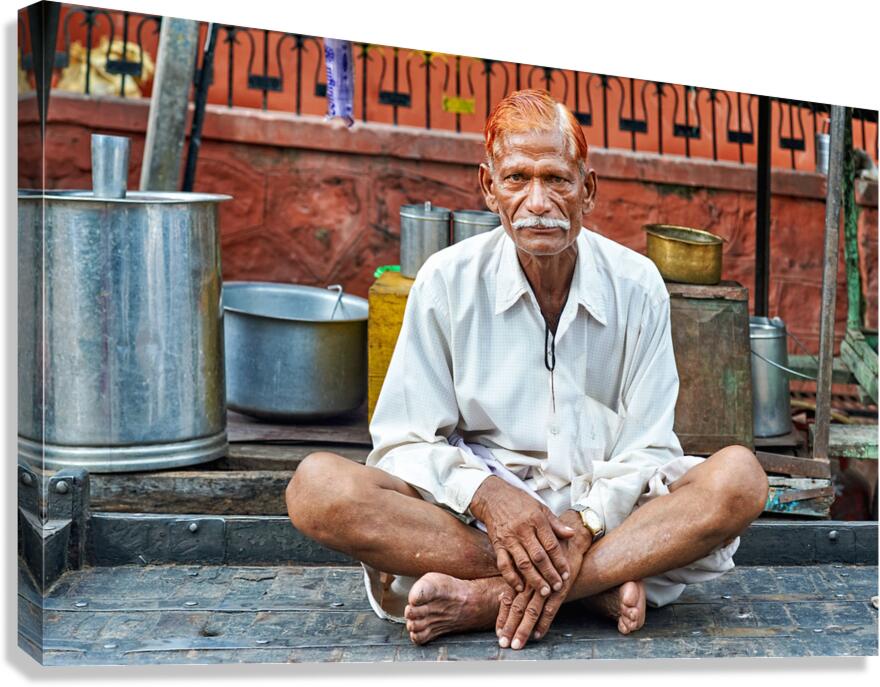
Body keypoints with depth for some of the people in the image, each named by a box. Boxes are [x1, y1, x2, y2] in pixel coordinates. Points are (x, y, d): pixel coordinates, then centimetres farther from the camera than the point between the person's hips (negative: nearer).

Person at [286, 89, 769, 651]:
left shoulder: (636, 285, -1)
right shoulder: (447, 281, -2)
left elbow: (646, 448, -3)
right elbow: (407, 442, -3)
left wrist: (583, 527, -22)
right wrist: (484, 494, -24)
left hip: (608, 510, 1)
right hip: (475, 518, 0)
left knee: (739, 478, -27)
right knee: (318, 485, -27)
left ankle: (483, 599, -30)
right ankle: (601, 584, -25)